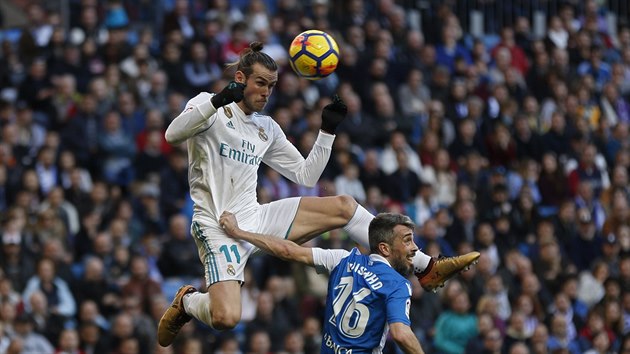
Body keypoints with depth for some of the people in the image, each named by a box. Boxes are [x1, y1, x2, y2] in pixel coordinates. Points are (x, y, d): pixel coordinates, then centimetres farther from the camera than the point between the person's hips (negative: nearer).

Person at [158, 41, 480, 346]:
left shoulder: (267, 128, 15)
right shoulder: (208, 105, -3)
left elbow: (306, 176, 18)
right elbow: (172, 135, -22)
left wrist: (328, 131, 6)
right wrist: (217, 101, -33)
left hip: (256, 217, 7)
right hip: (218, 228, -7)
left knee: (343, 206, -2)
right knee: (225, 318, -27)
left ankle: (427, 269, 4)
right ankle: (187, 302, 10)